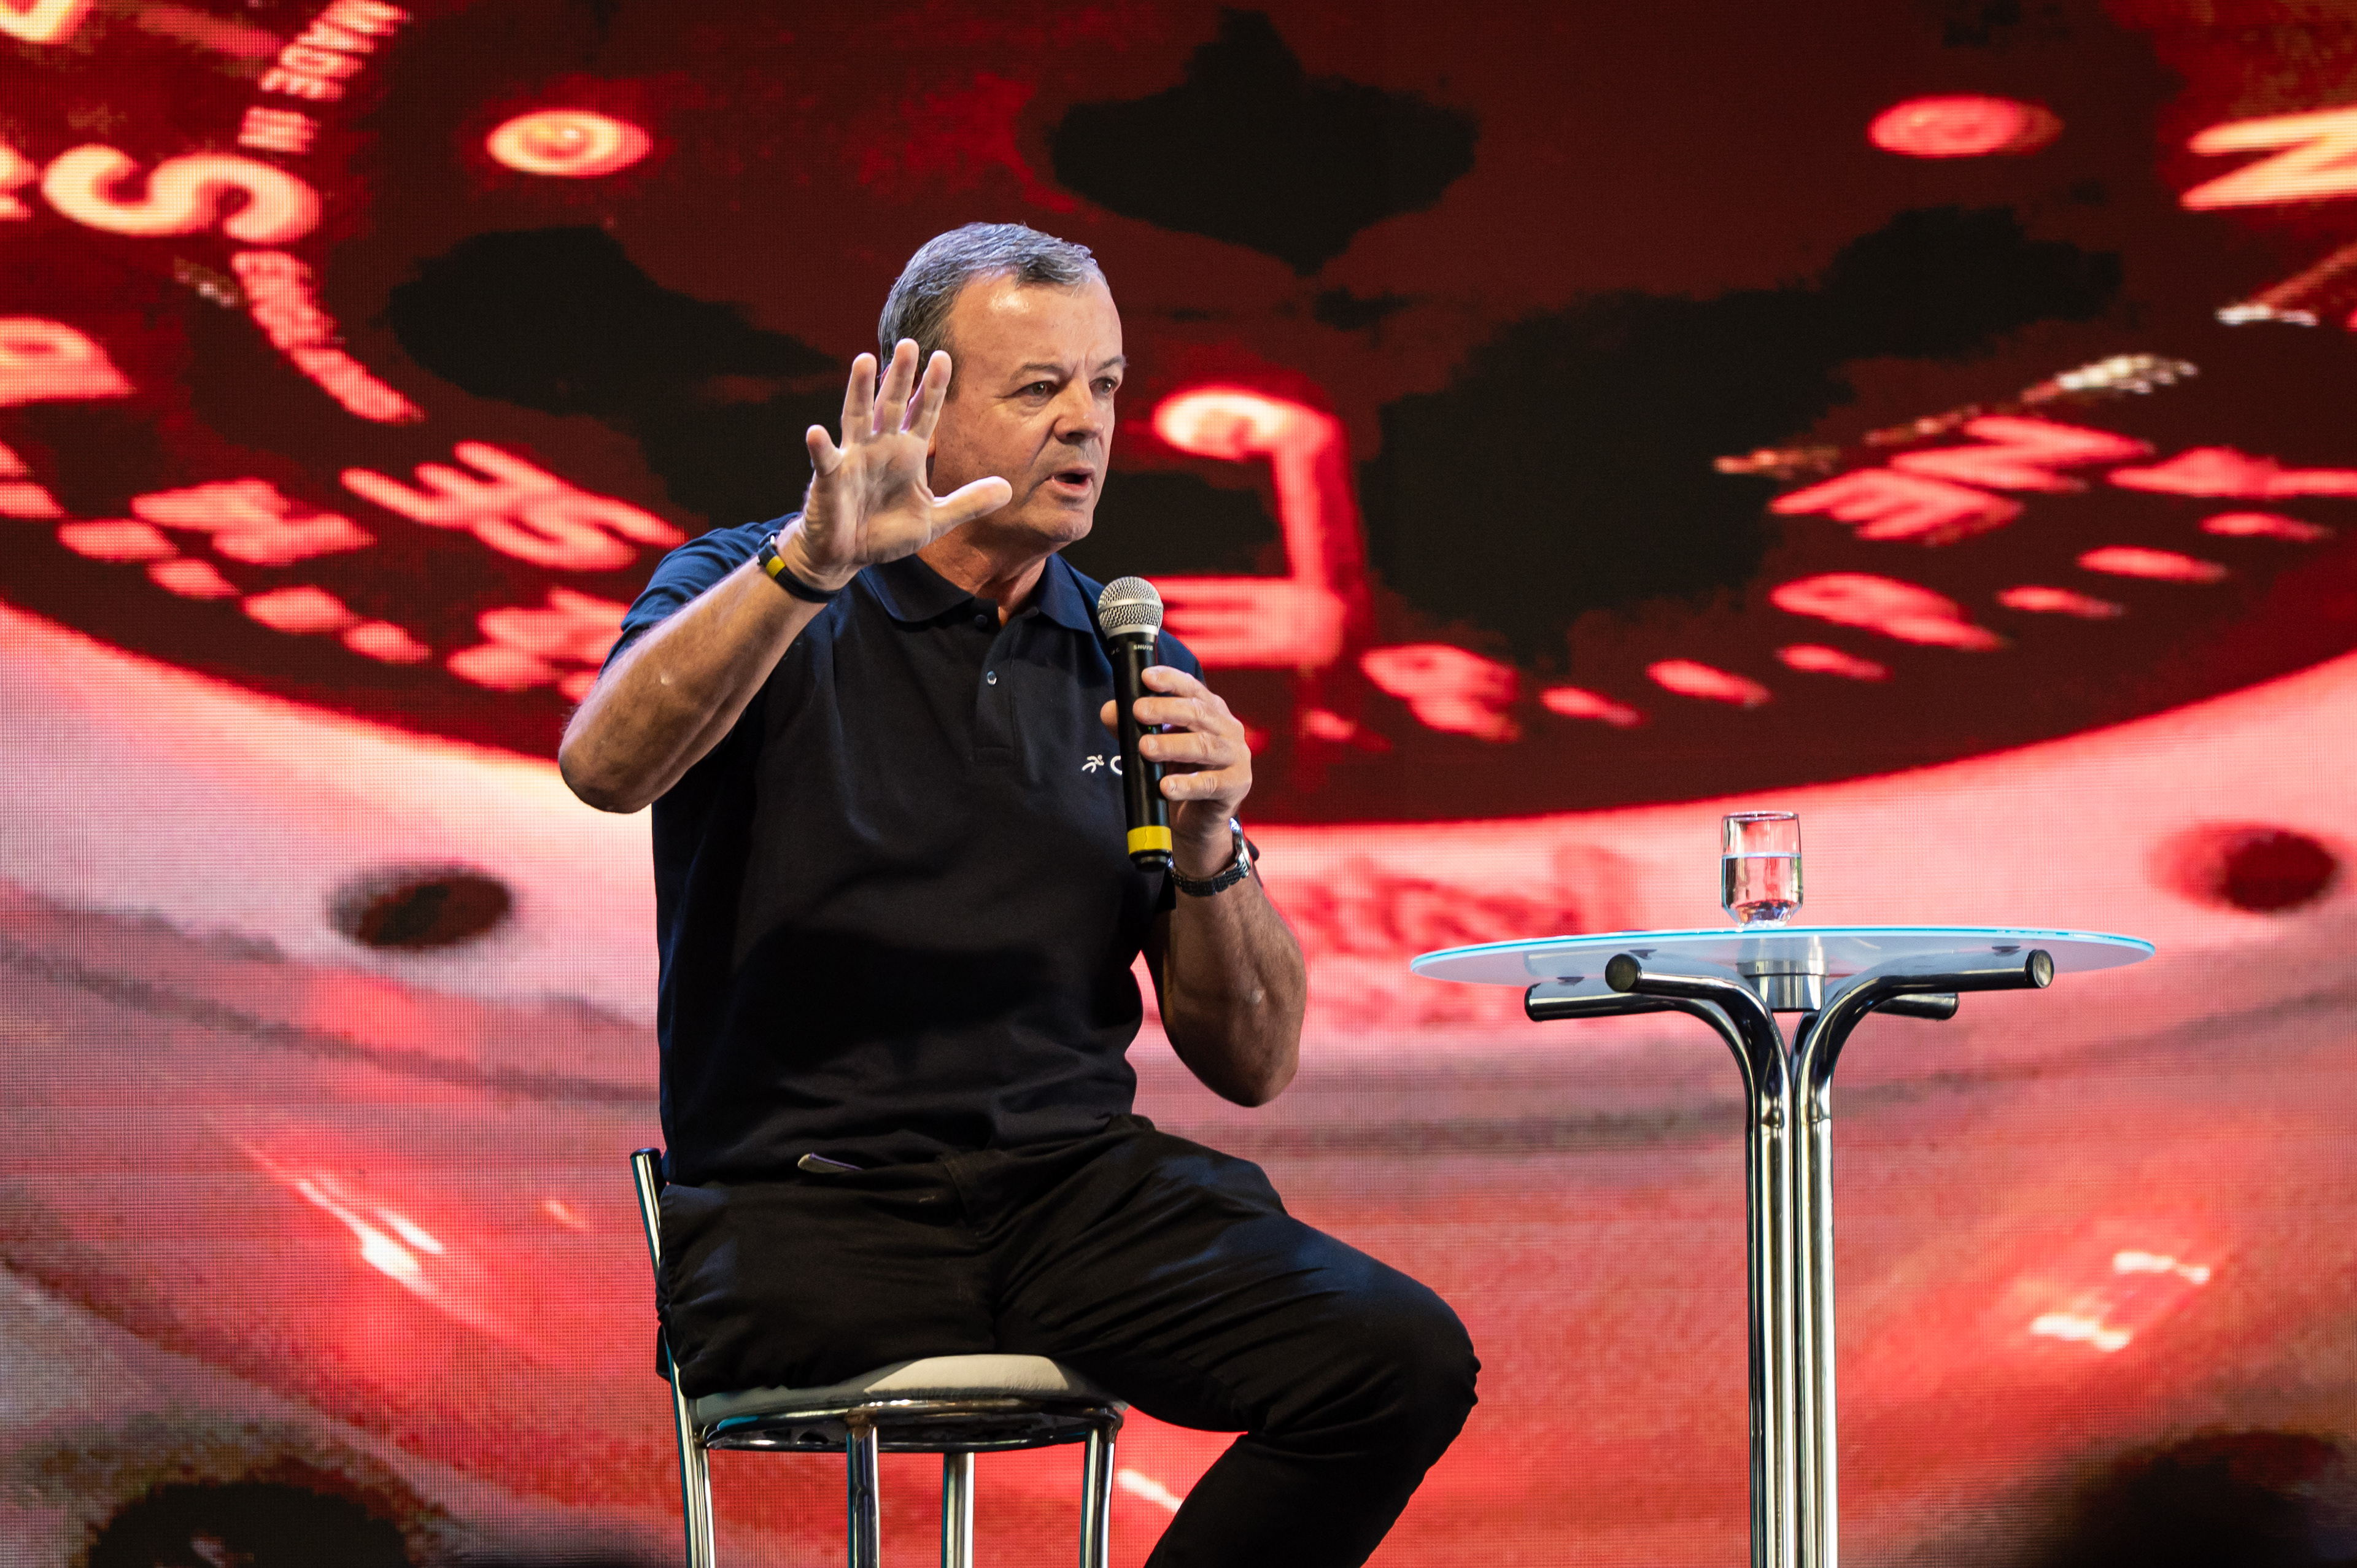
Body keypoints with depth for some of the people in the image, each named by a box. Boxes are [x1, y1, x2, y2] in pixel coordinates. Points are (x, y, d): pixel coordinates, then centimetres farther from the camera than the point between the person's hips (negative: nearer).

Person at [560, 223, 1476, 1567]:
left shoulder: (1132, 672, 16)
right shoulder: (754, 600, 6)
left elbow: (1253, 1067, 13)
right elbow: (607, 768, -19)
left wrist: (1208, 845, -5)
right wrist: (812, 561, -29)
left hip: (1077, 1178, 3)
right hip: (809, 1199, -3)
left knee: (1404, 1356, -20)